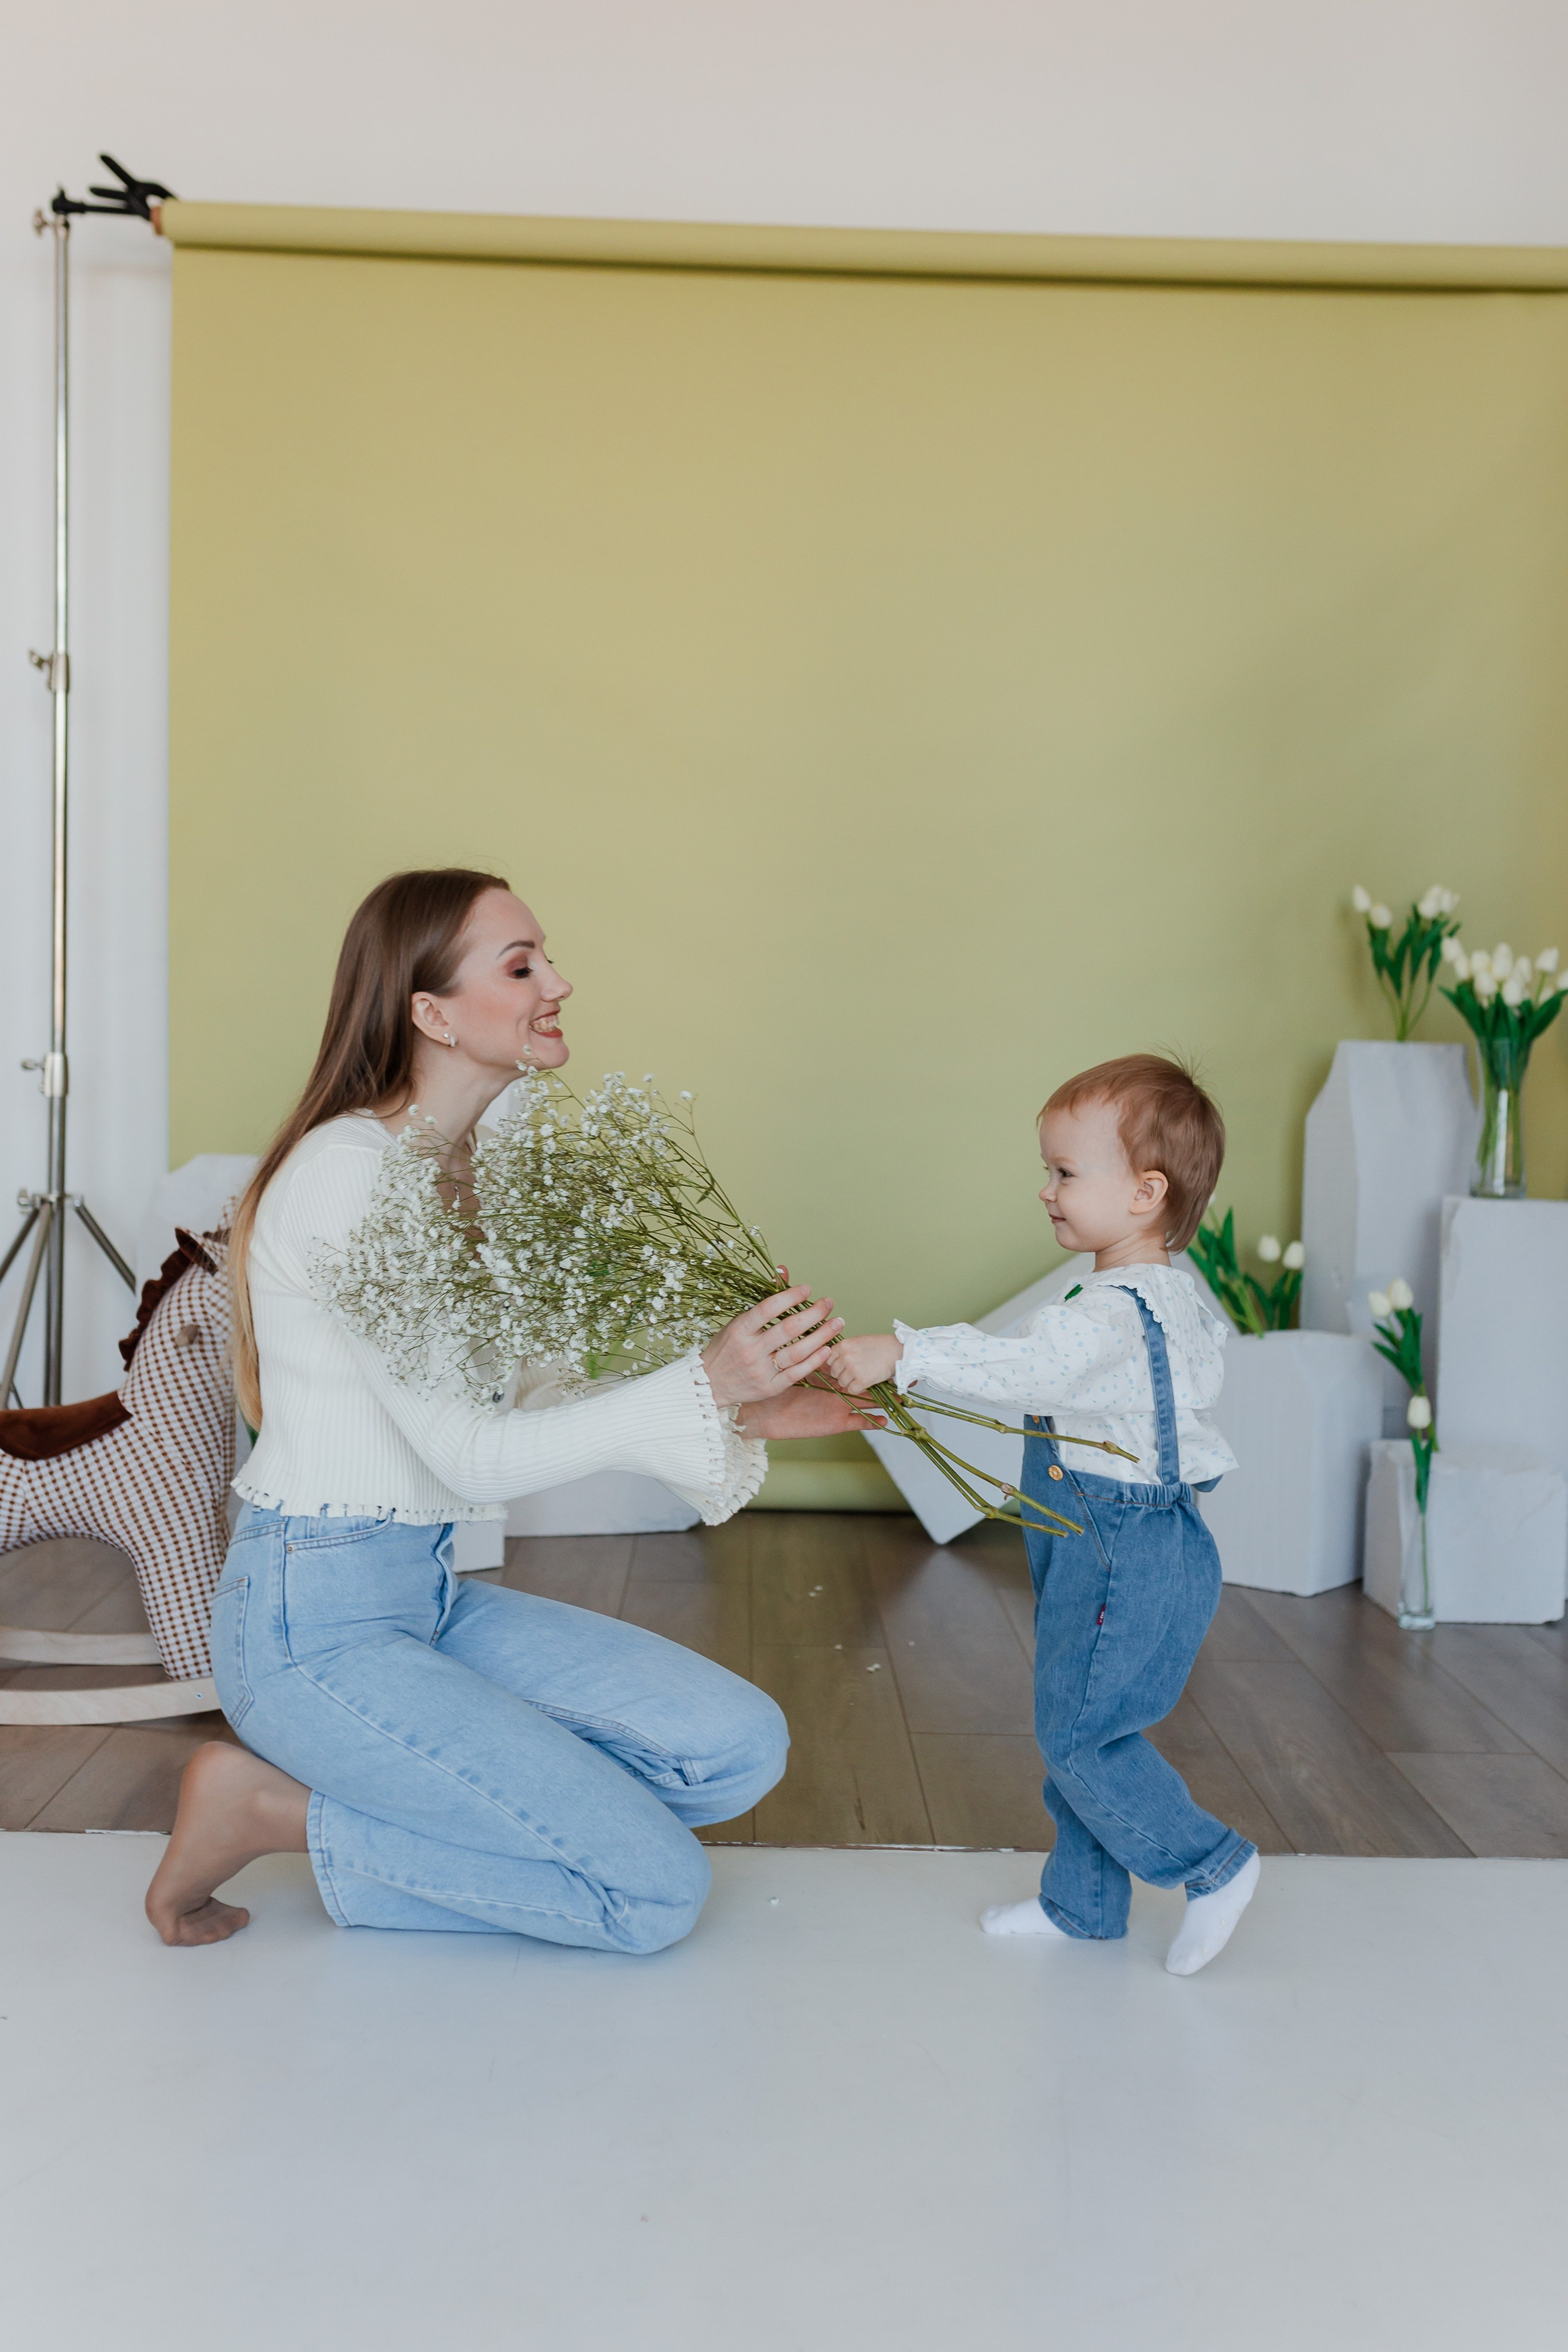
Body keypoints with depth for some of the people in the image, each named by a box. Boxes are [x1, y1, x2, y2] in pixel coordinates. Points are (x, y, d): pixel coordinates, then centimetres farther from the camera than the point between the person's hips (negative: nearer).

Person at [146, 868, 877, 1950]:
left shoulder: (481, 1171, 8)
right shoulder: (347, 1172, -19)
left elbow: (532, 1407, 7)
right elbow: (473, 1455, -20)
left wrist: (746, 1410, -4)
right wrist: (704, 1383, -24)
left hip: (433, 1594, 8)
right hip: (314, 1623, -8)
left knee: (740, 1747, -3)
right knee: (657, 1890, -8)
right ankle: (271, 1808, 1)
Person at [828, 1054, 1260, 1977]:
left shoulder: (1116, 1315, -25)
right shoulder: (1172, 1292, 9)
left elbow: (1022, 1368, -38)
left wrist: (898, 1353, -42)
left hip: (1129, 1560, -11)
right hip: (1112, 1553, 11)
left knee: (1079, 1735, -2)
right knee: (1077, 1726, 17)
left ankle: (1212, 1865, 12)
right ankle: (1082, 1901, 29)